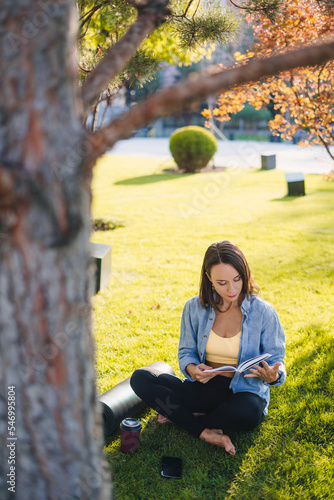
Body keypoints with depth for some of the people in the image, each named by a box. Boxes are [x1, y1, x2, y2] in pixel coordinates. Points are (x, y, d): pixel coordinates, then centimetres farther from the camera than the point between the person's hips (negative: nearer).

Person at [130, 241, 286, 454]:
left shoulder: (263, 312, -10)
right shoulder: (195, 307, -3)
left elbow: (276, 360, -3)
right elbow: (186, 352, 5)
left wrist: (273, 375, -27)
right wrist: (193, 370, -19)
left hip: (243, 393, -2)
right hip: (204, 388, 3)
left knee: (247, 412, -40)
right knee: (140, 378, -16)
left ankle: (184, 418, -11)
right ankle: (204, 432, -23)